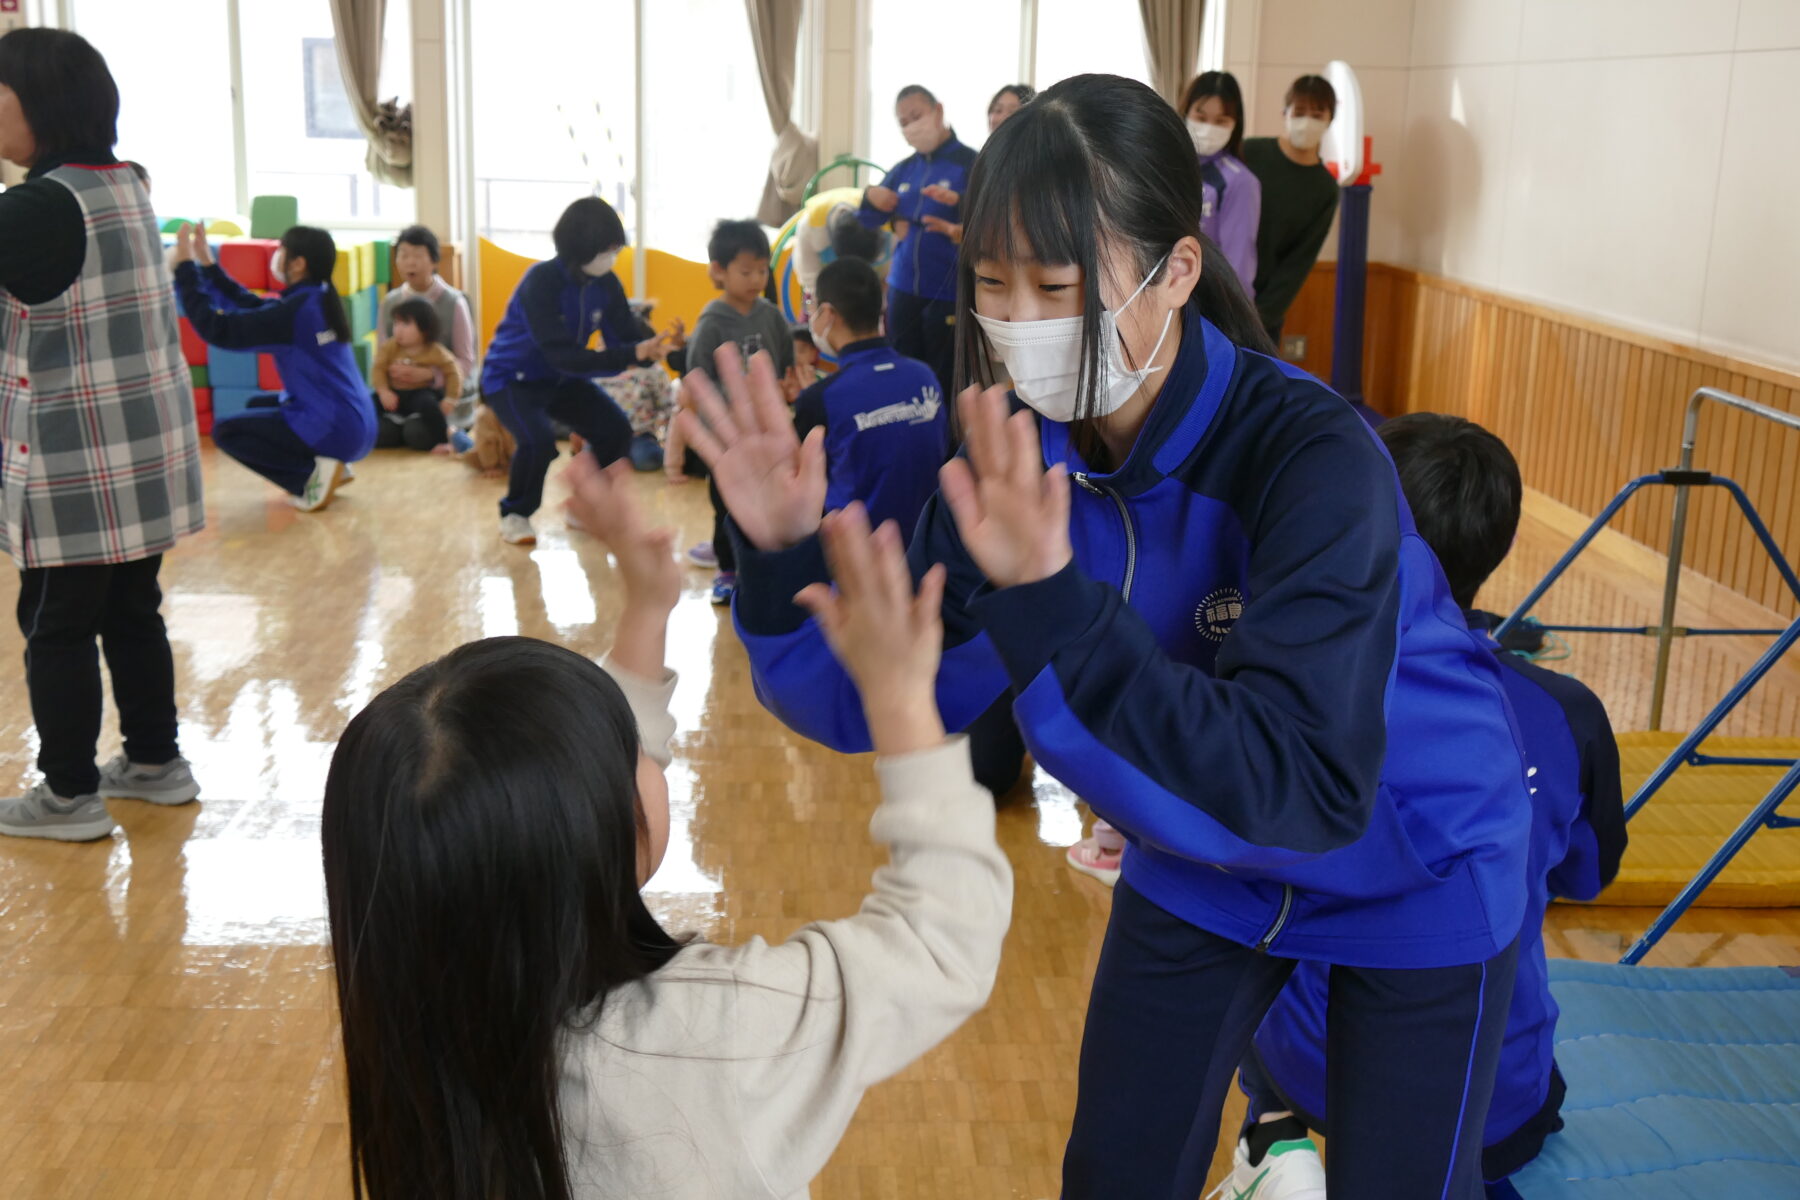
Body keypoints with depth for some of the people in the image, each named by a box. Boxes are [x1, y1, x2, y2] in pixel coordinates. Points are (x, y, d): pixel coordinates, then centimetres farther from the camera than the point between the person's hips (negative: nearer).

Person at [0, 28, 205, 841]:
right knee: (130, 611, 18)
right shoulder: (121, 186, 10)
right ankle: (155, 762, 28)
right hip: (143, 449, 8)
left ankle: (69, 795, 13)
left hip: (80, 461, -8)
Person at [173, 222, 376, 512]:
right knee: (257, 407, 30)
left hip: (337, 430, -9)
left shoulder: (293, 311, -17)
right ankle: (329, 464, 14)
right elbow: (252, 307, 20)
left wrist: (184, 267, -8)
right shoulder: (317, 299, 9)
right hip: (355, 425, 9)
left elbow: (217, 329, -15)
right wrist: (206, 263, 17)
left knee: (225, 431, 3)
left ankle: (311, 475, -7)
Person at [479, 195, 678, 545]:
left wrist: (654, 346, -37)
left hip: (560, 379, 7)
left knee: (616, 430, -6)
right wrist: (633, 355, -45)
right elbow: (563, 355, -36)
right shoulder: (541, 281, -29)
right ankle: (515, 514, -3)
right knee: (539, 439, -30)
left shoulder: (606, 284, -10)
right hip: (512, 377, -6)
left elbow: (625, 334, -12)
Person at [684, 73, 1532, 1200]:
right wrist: (783, 560, -31)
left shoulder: (1310, 455, -34)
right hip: (1203, 866, 5)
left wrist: (1051, 605, -51)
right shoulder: (1012, 459, -18)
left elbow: (1305, 788, -43)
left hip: (1413, 873, -4)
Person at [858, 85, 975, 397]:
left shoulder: (970, 163, -8)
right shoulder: (902, 170, 9)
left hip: (949, 292, -6)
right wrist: (869, 199, -8)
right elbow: (865, 224, 14)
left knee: (943, 383, 3)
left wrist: (959, 202, -36)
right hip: (902, 288, 6)